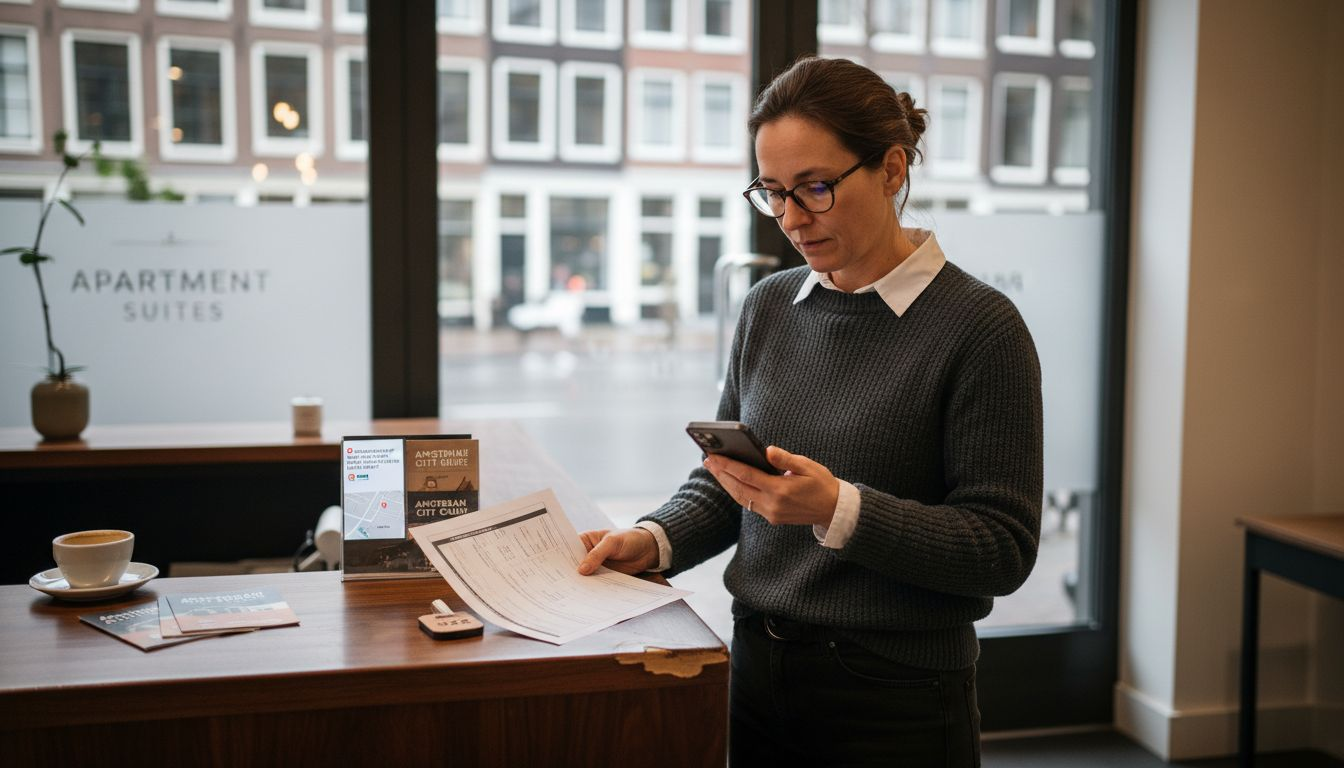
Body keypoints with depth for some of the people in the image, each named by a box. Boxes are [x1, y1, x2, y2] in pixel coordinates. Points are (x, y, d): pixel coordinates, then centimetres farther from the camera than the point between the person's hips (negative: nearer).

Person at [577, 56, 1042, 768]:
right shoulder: (768, 307, 4)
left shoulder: (980, 327, -13)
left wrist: (839, 509, -27)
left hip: (895, 699, -5)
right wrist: (656, 540, -7)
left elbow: (1003, 549, -16)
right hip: (758, 674, 5)